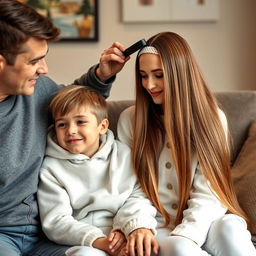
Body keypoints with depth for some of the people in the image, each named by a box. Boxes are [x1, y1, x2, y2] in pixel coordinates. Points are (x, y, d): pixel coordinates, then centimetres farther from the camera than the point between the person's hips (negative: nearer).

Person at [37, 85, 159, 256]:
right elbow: (55, 221, -3)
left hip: (125, 238, 2)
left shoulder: (124, 154, 14)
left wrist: (138, 226, -16)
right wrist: (97, 241, -17)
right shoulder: (51, 169, 6)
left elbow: (138, 196, 7)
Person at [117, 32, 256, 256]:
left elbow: (208, 193, -7)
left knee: (230, 229, -33)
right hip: (157, 228, 0)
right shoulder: (130, 120, 3)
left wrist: (185, 235, -21)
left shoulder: (212, 118, 0)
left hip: (201, 225, 0)